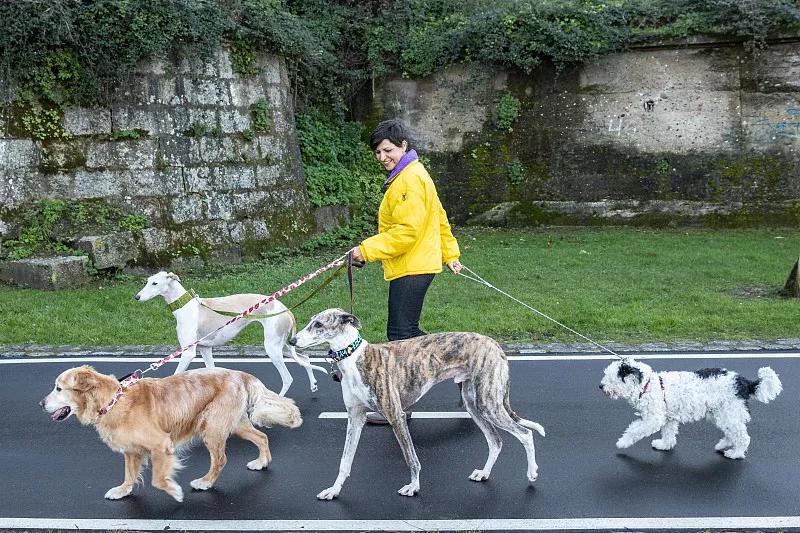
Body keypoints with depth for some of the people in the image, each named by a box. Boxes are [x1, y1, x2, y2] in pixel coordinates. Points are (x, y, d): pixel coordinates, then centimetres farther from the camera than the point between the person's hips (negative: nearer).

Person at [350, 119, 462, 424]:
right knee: (407, 332, 15)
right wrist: (450, 253, 29)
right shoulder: (408, 175, 17)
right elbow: (440, 218, 23)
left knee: (401, 334, -4)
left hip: (411, 269, -11)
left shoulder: (410, 179, -16)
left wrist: (368, 250, -22)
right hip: (415, 266, 11)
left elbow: (407, 231, -24)